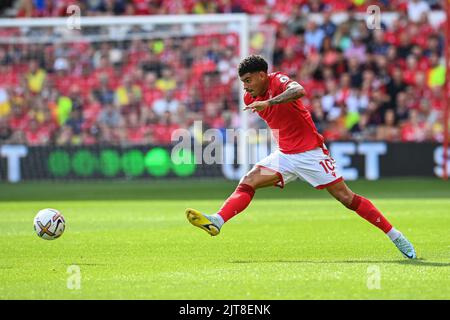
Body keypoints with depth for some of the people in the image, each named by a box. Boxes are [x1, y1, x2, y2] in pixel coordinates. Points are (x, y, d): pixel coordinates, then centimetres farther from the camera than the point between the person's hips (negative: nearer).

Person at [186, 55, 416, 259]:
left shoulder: (278, 81, -16)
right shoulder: (250, 98, 5)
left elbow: (299, 91, -40)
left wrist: (268, 103, -47)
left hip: (310, 153, -6)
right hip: (285, 155, 7)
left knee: (346, 198, -6)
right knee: (248, 182, -14)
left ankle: (394, 235, 3)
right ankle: (216, 222, -29)